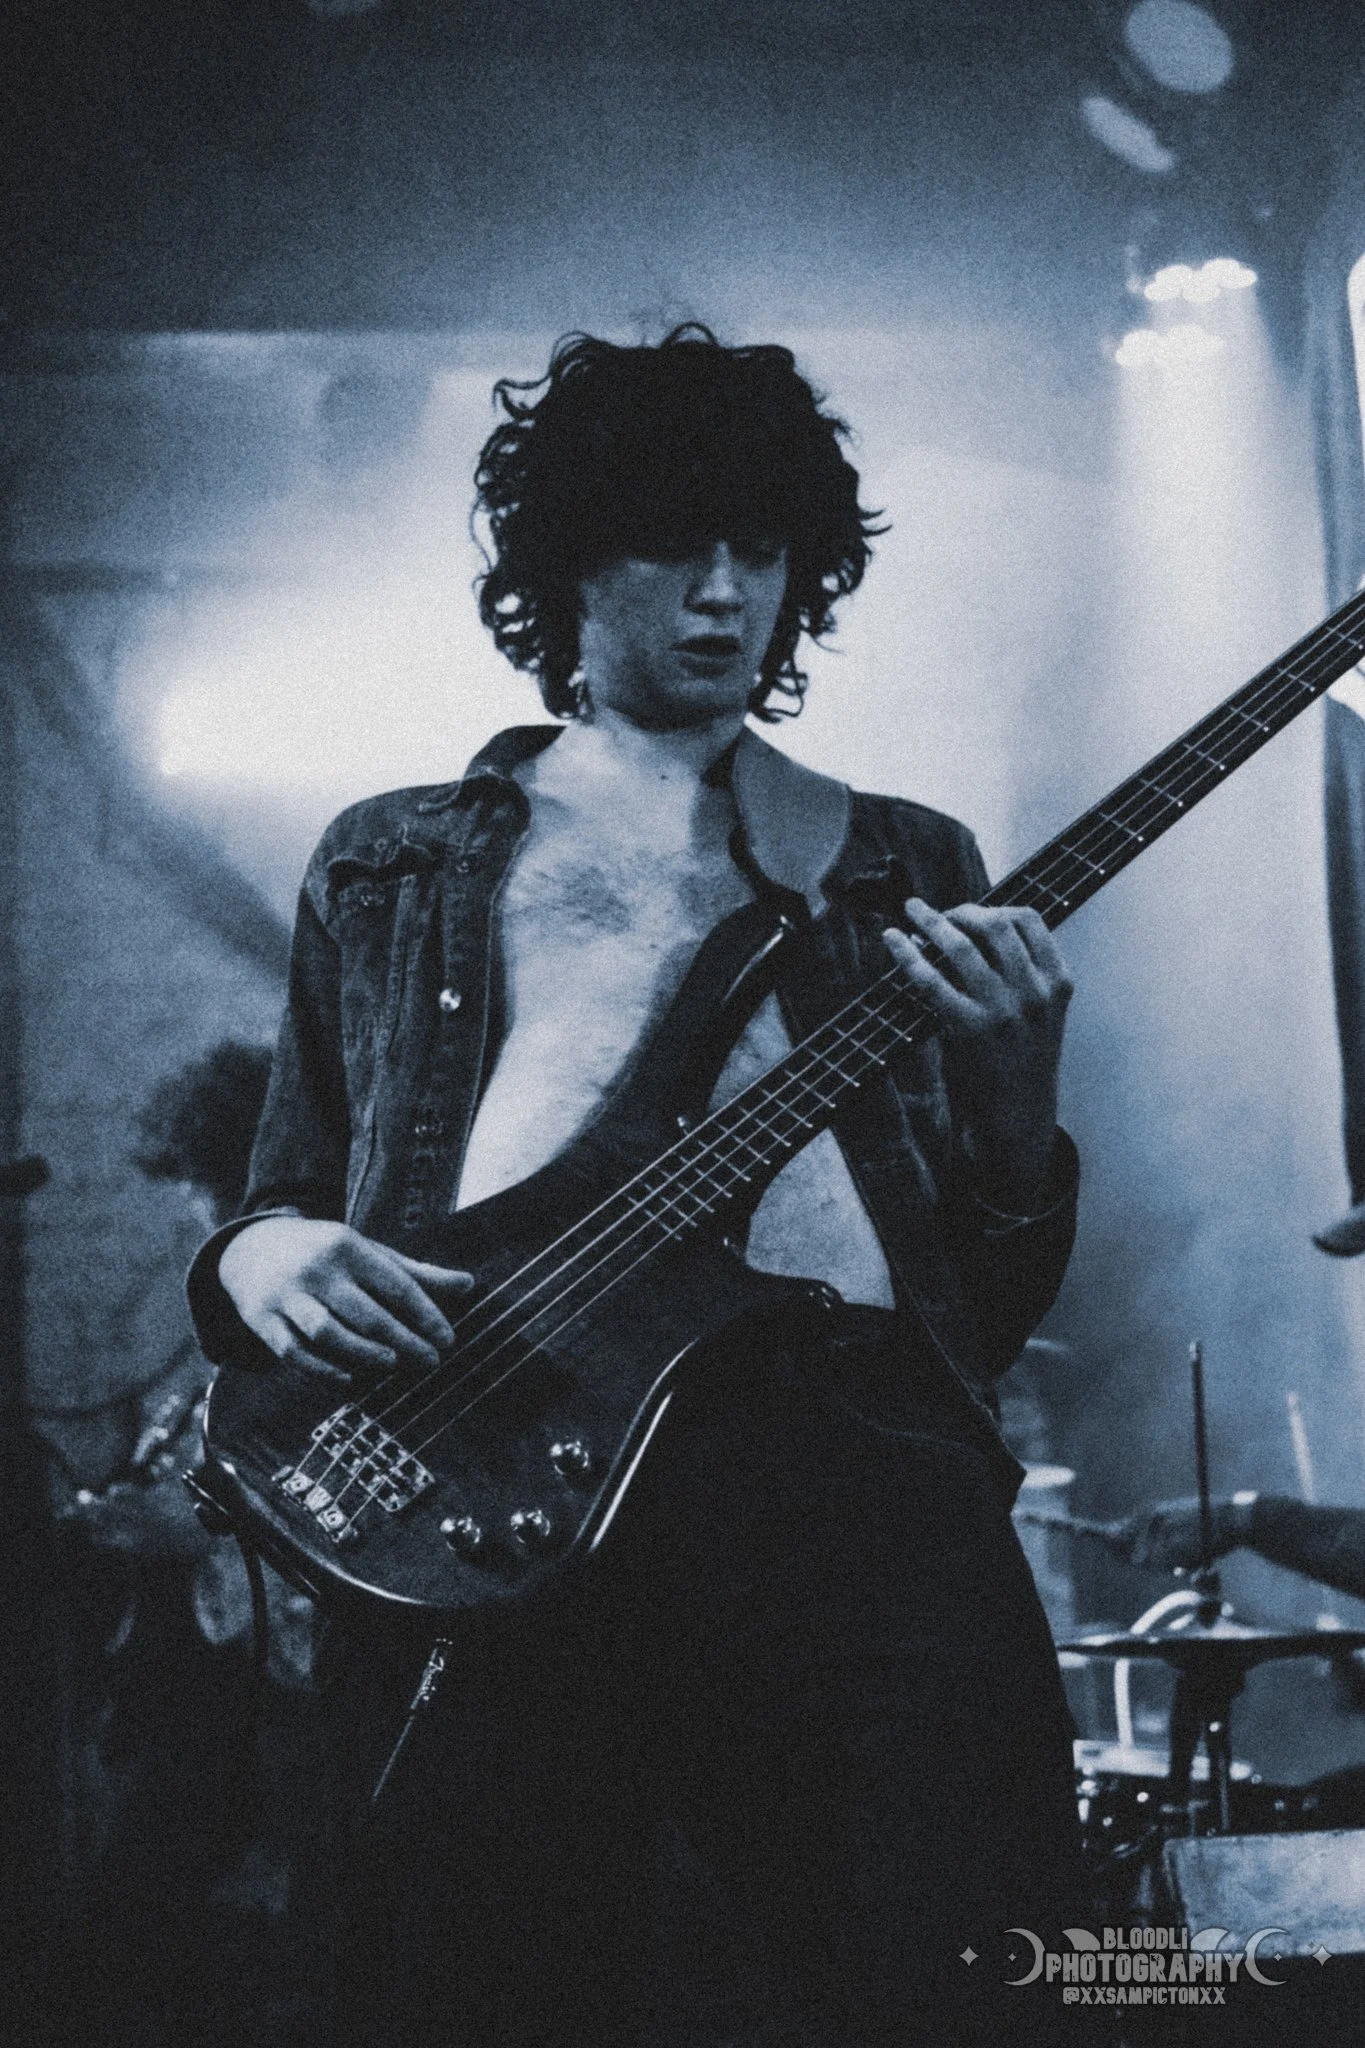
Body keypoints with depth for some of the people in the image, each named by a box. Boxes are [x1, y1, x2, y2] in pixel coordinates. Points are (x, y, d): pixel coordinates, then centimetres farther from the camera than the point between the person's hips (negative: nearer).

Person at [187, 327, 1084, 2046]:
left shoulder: (904, 871, 23)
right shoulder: (386, 869, 22)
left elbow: (998, 1304, 18)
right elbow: (282, 1203, 21)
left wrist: (1012, 1093, -2)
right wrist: (264, 1258, -2)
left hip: (855, 1463, 1)